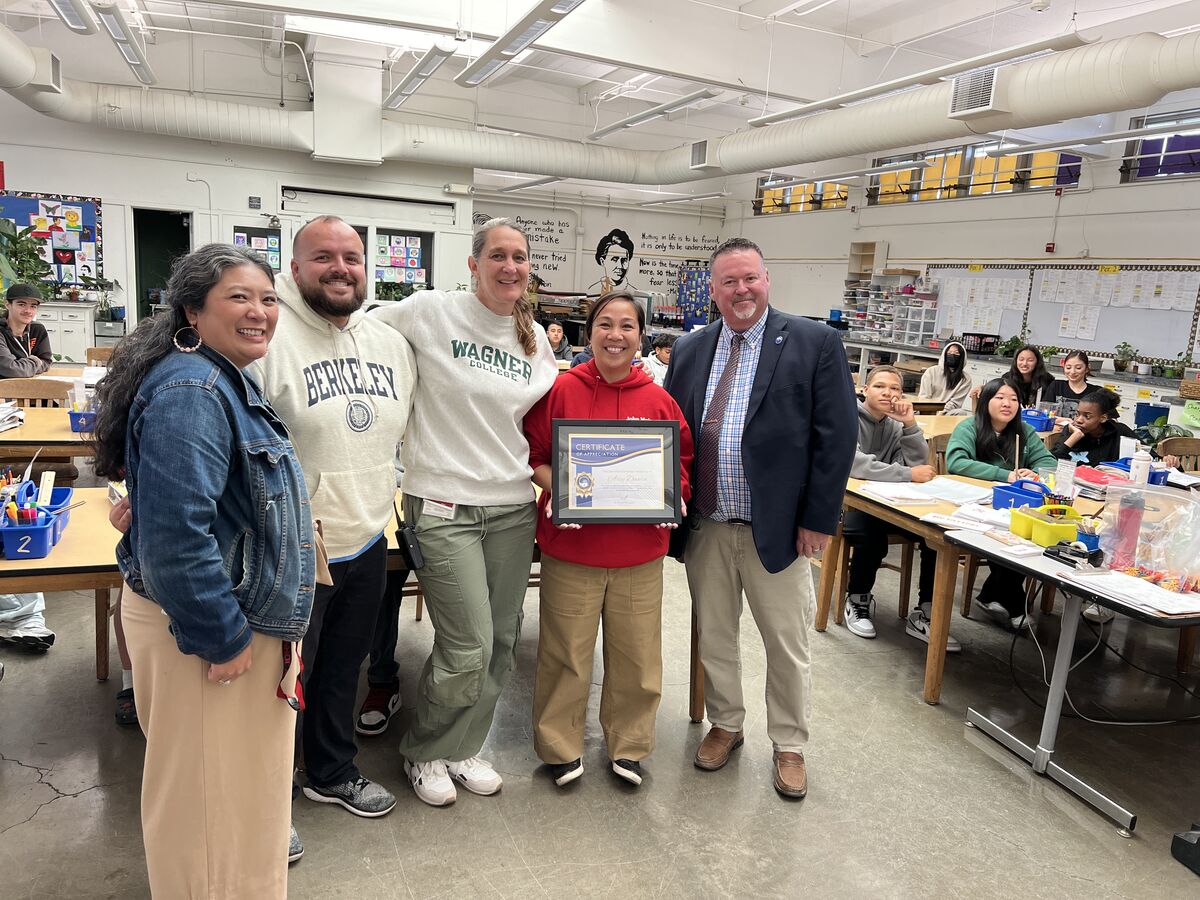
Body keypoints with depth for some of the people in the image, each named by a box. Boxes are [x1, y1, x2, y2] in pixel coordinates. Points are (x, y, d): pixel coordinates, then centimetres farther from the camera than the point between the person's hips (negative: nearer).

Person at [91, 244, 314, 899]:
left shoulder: (226, 381, 10)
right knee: (211, 792, 7)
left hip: (240, 619, 10)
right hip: (206, 627, -10)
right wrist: (222, 636, -22)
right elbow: (175, 532, -30)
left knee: (237, 782, 25)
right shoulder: (188, 391, -23)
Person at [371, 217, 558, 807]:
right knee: (468, 646, -4)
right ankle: (425, 753, 24)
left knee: (501, 642, 10)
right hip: (444, 507, -5)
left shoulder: (536, 338, 9)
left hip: (513, 508, 5)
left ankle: (463, 747, 34)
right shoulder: (430, 313, -6)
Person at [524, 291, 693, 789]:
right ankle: (560, 747, 31)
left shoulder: (659, 400, 1)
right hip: (571, 547, -1)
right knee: (566, 652, 11)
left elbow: (682, 462, 10)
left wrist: (675, 497, -8)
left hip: (639, 550, 2)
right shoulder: (560, 391, -4)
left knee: (636, 654, 13)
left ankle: (628, 745, 34)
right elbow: (534, 455, 2)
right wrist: (555, 491, -14)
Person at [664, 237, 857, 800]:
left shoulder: (815, 343, -6)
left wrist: (818, 519, -11)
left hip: (777, 528, -3)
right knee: (713, 637, 17)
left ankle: (789, 745, 32)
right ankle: (725, 725, 40)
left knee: (788, 644, 11)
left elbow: (836, 436, -9)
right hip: (704, 527, 4)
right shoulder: (689, 351, 7)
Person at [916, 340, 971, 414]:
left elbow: (955, 402, -1)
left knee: (962, 413, -31)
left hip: (948, 412, 2)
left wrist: (941, 413, -19)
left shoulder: (965, 379, 9)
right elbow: (923, 397, 3)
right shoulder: (931, 371, 9)